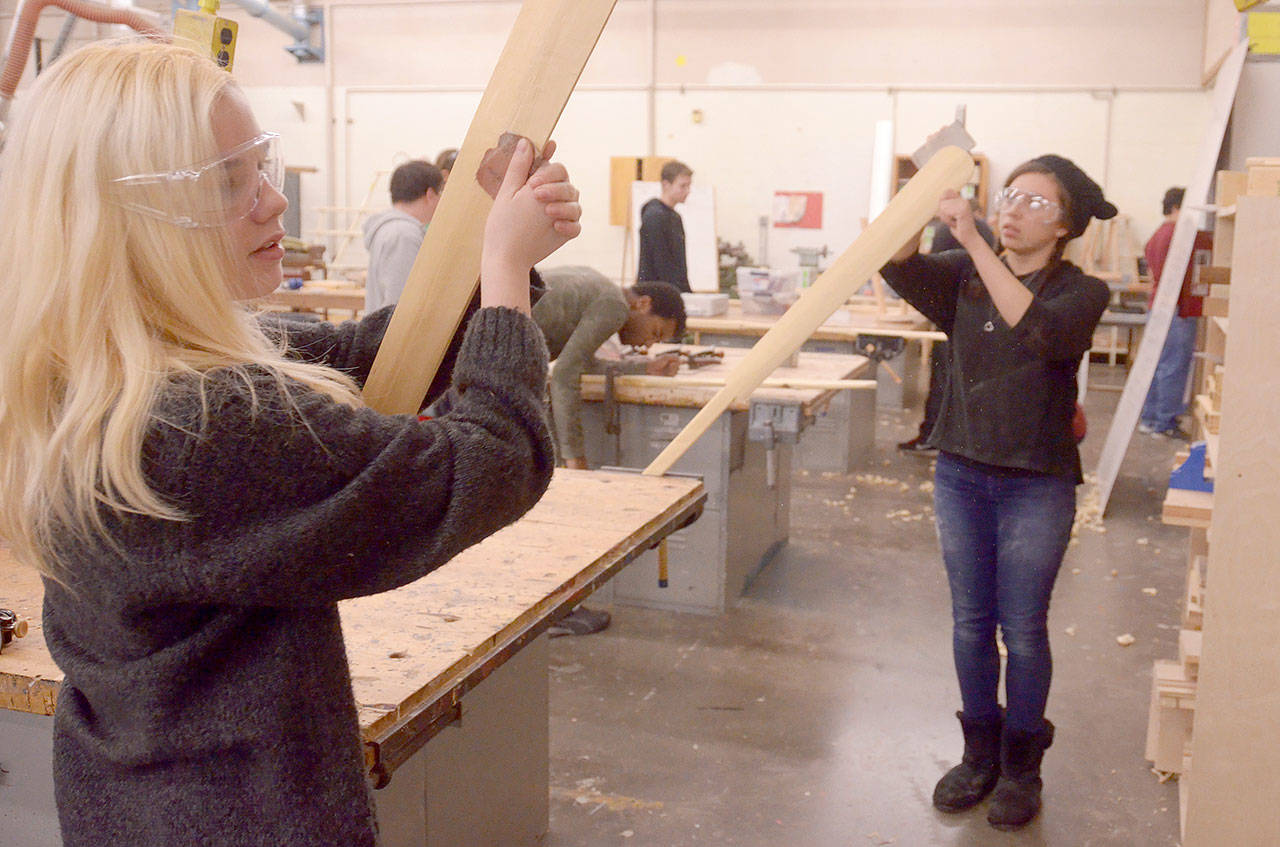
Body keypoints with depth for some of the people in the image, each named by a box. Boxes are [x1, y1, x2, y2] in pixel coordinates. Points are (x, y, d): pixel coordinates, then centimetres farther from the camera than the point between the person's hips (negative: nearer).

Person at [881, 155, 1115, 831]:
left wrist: (975, 242, -33)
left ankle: (1022, 766, 25)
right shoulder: (964, 276, 3)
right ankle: (980, 754, 30)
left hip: (1037, 485, -3)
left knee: (1023, 630, 6)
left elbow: (1041, 330, -29)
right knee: (970, 622, 12)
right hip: (962, 475, 3)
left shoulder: (1080, 292, -7)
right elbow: (900, 266, -15)